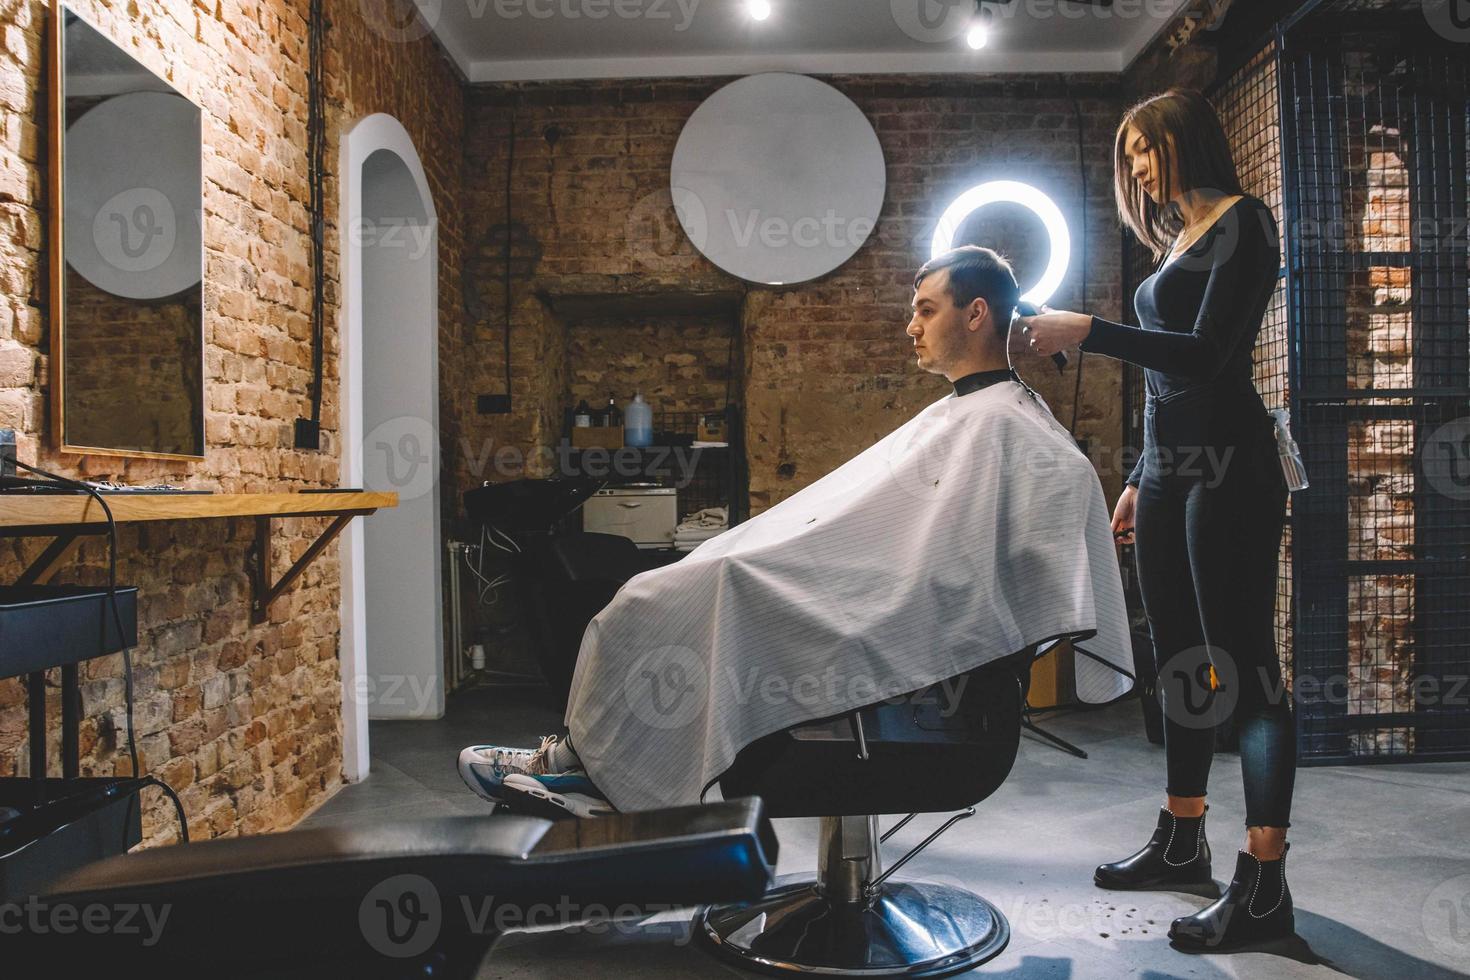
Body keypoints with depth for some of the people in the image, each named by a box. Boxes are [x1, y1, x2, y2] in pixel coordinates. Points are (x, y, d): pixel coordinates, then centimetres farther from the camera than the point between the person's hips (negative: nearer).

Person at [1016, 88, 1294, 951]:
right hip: (1167, 466, 9)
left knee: (1244, 664, -8)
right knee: (1180, 662, 11)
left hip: (1226, 466, -9)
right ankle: (1182, 843, 22)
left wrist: (1089, 332, -20)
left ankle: (1265, 886, -4)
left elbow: (1208, 355, -16)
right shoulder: (1177, 241, 20)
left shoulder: (1243, 223, -4)